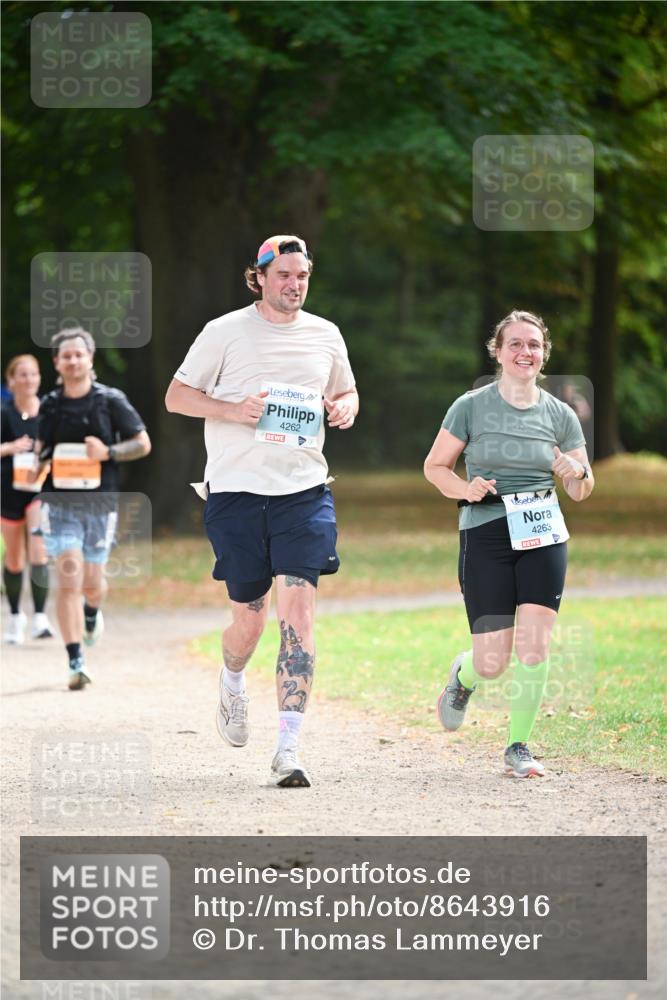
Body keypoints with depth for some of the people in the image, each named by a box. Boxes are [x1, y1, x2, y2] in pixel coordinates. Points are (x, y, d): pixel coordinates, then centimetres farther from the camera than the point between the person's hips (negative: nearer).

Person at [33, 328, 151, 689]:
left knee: (91, 583, 9)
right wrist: (36, 463, -2)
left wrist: (108, 452, -14)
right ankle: (76, 662, -12)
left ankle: (92, 612, 48)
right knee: (69, 579, -12)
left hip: (100, 503, 0)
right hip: (59, 503, 0)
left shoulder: (111, 401, -2)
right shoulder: (50, 406, 6)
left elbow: (143, 443, 2)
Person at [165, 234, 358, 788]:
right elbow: (177, 396, 3)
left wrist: (346, 406, 2)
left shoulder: (325, 335, 11)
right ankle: (232, 681, 42)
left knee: (298, 608, -13)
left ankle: (288, 748, -15)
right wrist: (232, 410, -14)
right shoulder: (225, 331, 1)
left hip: (305, 492, 2)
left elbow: (347, 391, 26)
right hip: (237, 491, -2)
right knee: (250, 617, 3)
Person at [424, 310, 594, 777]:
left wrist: (576, 473, -14)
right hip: (485, 536, -2)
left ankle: (519, 747, 6)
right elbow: (435, 466, 6)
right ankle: (464, 675, 33)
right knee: (493, 661, -4)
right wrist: (465, 489, -14)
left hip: (543, 537, 2)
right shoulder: (471, 407, -1)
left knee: (535, 648, -8)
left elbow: (581, 491, 9)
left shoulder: (560, 414, 5)